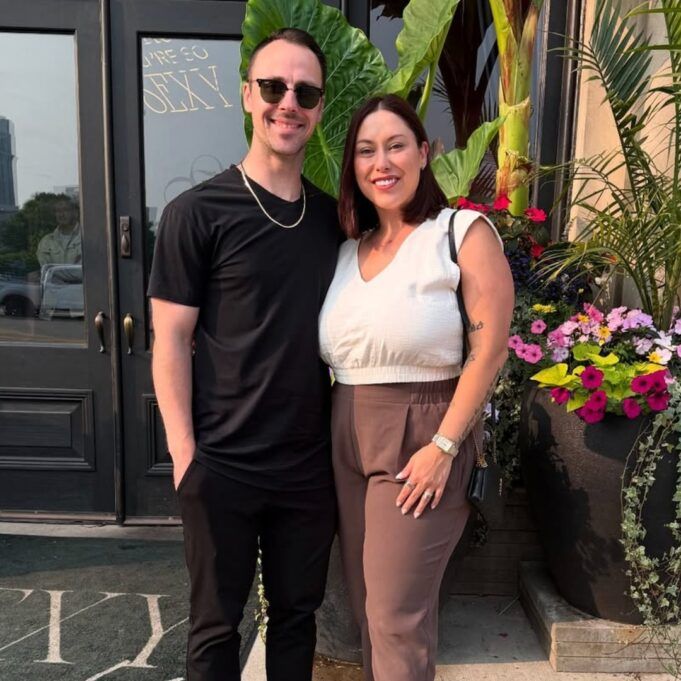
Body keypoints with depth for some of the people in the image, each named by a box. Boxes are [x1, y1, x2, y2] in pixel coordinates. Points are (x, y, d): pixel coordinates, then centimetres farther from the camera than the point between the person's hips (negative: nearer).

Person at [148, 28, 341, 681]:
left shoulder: (333, 217, 5)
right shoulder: (197, 212, -9)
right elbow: (171, 341, -8)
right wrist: (184, 455, -12)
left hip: (312, 464, 4)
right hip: (222, 466, -4)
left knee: (297, 614, 20)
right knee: (215, 625, 15)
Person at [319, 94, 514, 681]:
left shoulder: (463, 232, -7)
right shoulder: (347, 250, 11)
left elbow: (489, 348, -13)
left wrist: (444, 446, -17)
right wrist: (334, 433, 4)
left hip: (420, 438, -6)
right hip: (347, 440, 6)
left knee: (397, 617, 2)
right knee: (365, 606, 18)